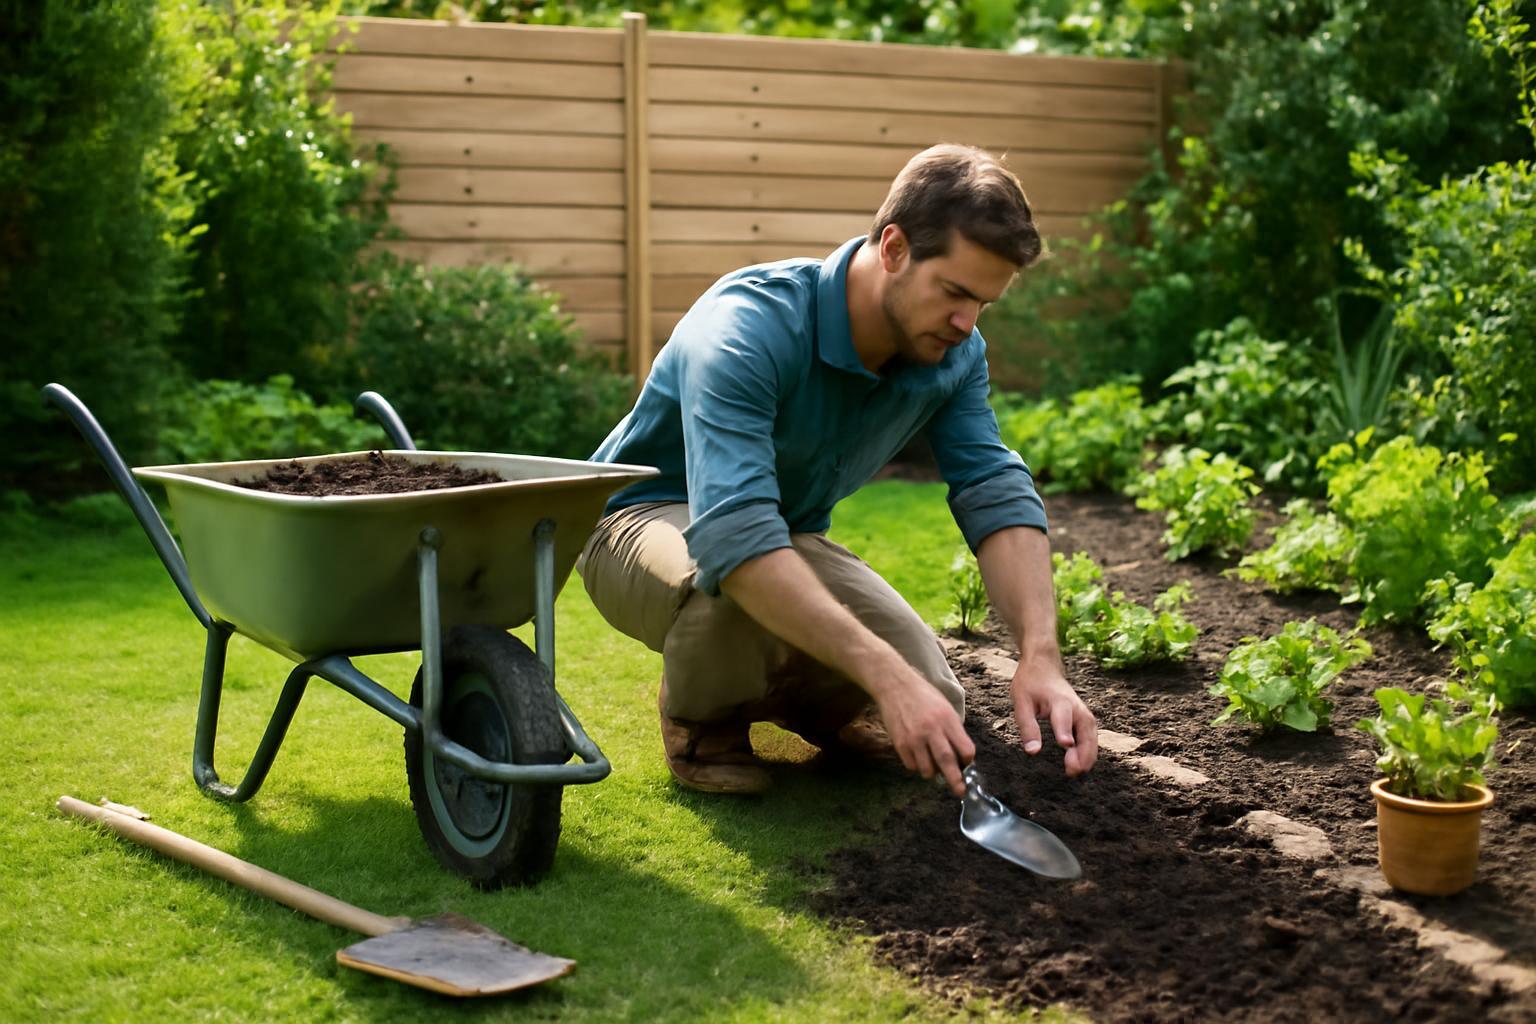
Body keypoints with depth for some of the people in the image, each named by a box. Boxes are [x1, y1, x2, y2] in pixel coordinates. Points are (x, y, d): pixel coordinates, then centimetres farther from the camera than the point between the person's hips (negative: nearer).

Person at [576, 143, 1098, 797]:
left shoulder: (953, 353, -13)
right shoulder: (748, 329, -36)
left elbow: (998, 495, -16)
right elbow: (734, 537, -47)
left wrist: (1041, 659, -33)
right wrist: (888, 678, -53)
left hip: (789, 534, 6)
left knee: (929, 706, -14)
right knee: (738, 595, -41)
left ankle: (779, 693, 18)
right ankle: (698, 716, -5)